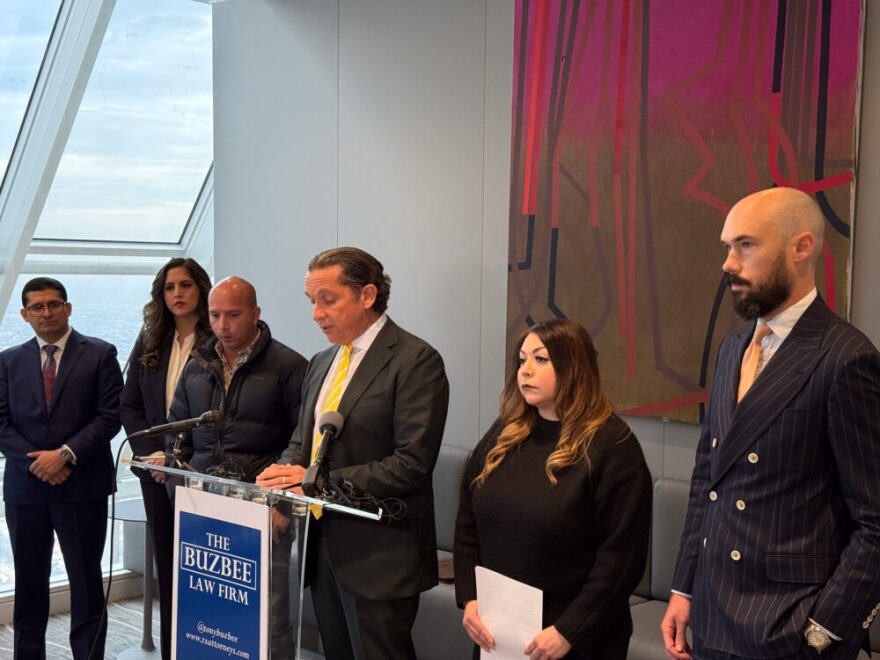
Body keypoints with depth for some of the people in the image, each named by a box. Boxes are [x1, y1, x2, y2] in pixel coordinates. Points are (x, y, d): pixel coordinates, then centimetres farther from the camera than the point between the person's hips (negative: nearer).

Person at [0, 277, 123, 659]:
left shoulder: (99, 355, 0)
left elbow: (111, 415, -6)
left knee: (86, 585, 2)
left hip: (83, 486, -3)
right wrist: (35, 461, -10)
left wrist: (65, 454, -14)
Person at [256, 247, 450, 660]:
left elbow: (413, 463, -19)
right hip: (322, 546, 7)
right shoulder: (321, 363, 13)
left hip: (378, 554, -7)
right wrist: (284, 475, -7)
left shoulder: (415, 361, -12)